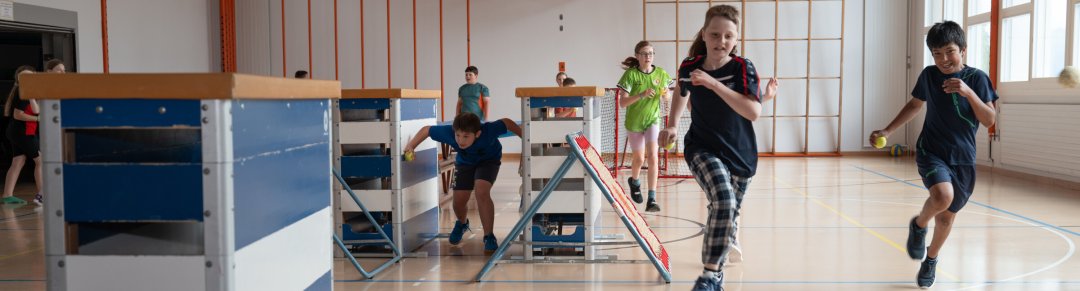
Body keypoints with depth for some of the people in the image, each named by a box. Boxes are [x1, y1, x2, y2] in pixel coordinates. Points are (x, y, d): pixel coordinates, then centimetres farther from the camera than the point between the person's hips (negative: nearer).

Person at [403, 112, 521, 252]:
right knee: (458, 202, 2)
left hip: (489, 160, -3)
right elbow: (426, 129, -19)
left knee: (481, 192, -28)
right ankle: (462, 223, 40)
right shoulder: (448, 132, -37)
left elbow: (507, 122, -22)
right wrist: (410, 147, -26)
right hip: (465, 162, 3)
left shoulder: (488, 131, -42)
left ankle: (489, 236, -11)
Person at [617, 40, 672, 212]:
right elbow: (622, 103, -19)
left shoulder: (660, 73, -5)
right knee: (639, 159, 10)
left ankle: (652, 199, -10)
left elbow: (668, 97, 8)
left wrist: (665, 94, -16)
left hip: (653, 120, 1)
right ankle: (634, 181, 45)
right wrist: (642, 95, -32)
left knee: (653, 157, -13)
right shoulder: (631, 74, -15)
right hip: (634, 122, -1)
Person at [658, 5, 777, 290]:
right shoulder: (689, 66, -9)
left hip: (740, 155, 1)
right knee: (724, 203, -28)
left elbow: (753, 112, -30)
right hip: (702, 148, -1)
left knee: (728, 214, 13)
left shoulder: (743, 67, -15)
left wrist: (713, 83, -35)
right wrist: (672, 125, 16)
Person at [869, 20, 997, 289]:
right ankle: (919, 225, 3)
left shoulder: (977, 78, -8)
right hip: (931, 151, -1)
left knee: (947, 216, 11)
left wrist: (968, 92, -27)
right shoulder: (929, 75, -3)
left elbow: (989, 120, -14)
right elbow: (915, 105, 15)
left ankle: (931, 259, 38)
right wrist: (887, 131, 9)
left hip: (963, 158, 1)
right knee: (943, 196, -30)